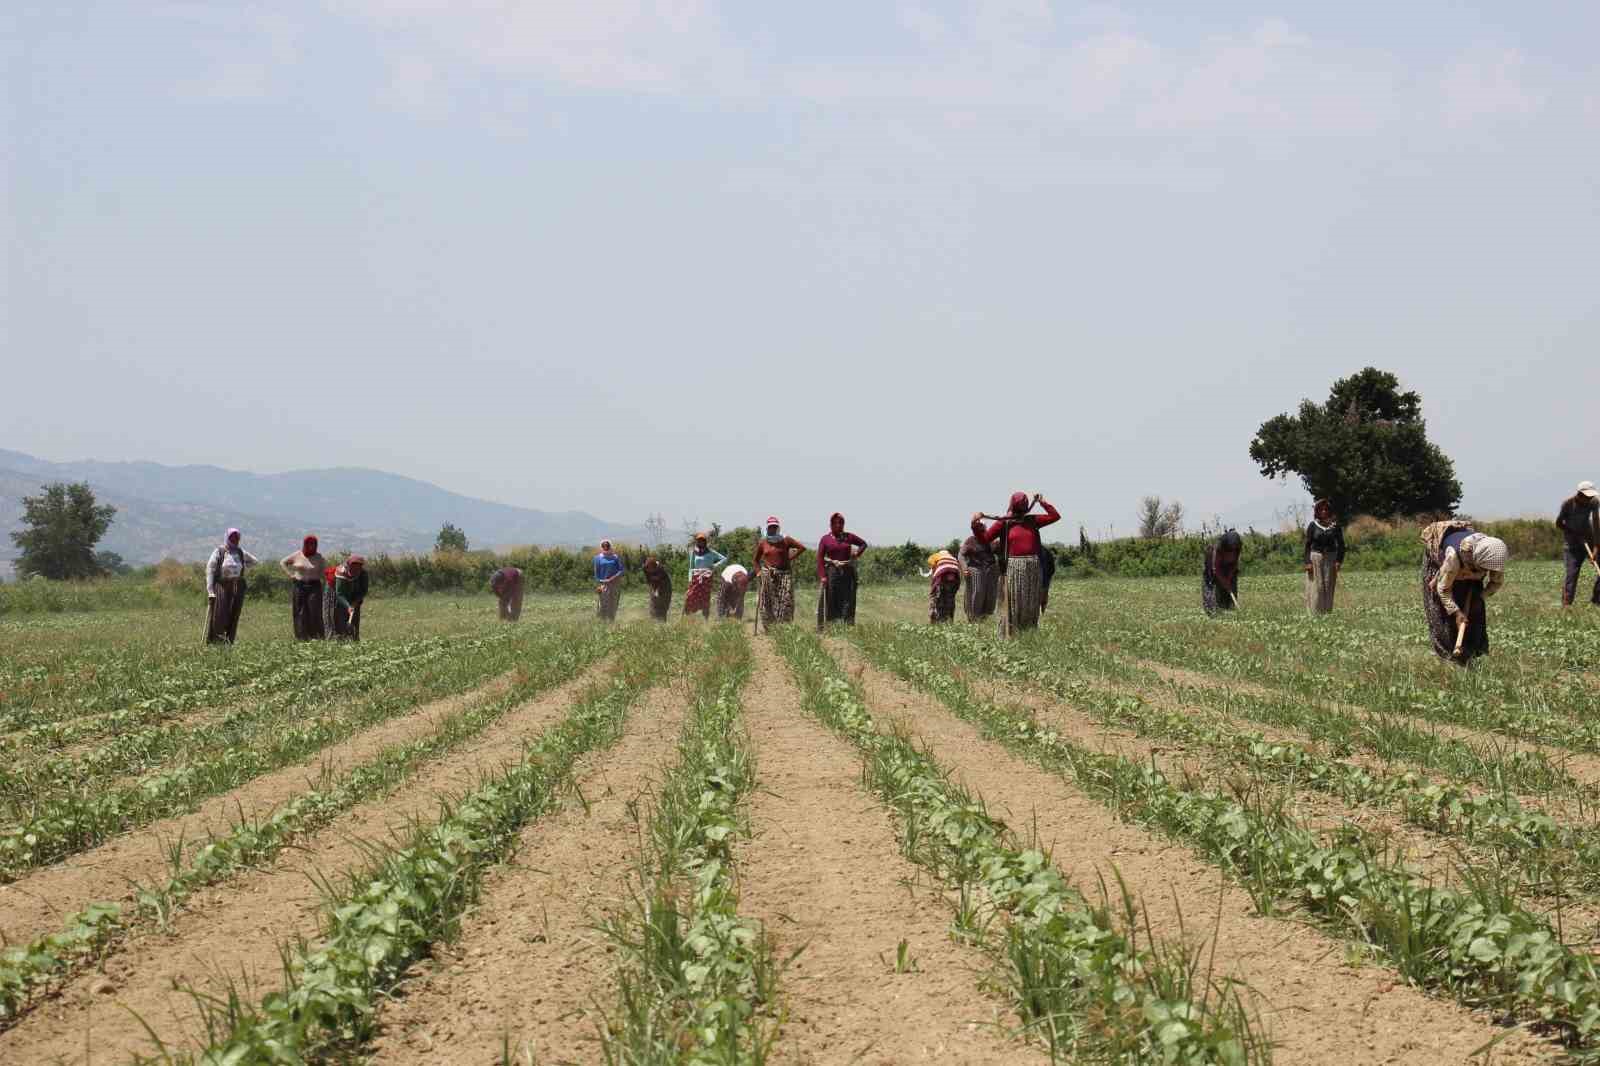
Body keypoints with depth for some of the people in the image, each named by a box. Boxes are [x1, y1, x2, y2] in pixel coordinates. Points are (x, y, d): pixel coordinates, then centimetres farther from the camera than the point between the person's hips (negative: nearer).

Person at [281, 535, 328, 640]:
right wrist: (290, 574, 5)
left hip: (314, 587, -1)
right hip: (299, 586, 1)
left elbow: (326, 570, 12)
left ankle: (316, 635, -6)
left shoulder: (318, 557, 3)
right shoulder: (297, 556, 4)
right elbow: (283, 563, 15)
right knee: (300, 612, 2)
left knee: (315, 611, -8)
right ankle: (301, 636, 7)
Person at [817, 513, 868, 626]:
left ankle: (847, 625, -2)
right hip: (832, 573, -2)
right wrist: (822, 576, -12)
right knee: (831, 601, 0)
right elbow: (820, 558, -3)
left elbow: (863, 544, 23)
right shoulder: (825, 539, 2)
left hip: (847, 573, 2)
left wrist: (857, 554, 6)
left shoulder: (849, 537, 8)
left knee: (847, 602, -2)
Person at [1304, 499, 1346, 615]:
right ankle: (1315, 611, -1)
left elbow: (1340, 544, 5)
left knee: (1328, 587, 1)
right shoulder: (1312, 525, 2)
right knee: (1316, 587, -4)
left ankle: (1327, 611, 5)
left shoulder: (1335, 525, 5)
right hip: (1315, 558, -1)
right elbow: (1307, 545, 1)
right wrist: (1307, 562, -8)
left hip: (1330, 559, 1)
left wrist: (1338, 561, -6)